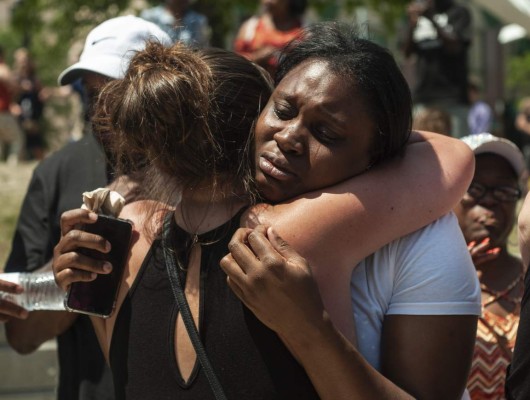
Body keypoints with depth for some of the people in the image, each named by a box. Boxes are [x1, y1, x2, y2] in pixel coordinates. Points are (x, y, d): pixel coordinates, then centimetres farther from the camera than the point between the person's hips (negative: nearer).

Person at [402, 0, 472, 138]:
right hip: (422, 97, 4)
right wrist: (412, 23, -7)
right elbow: (407, 52, 11)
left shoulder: (459, 13, 4)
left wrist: (432, 19, -16)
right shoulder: (420, 11, 15)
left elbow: (455, 47, -9)